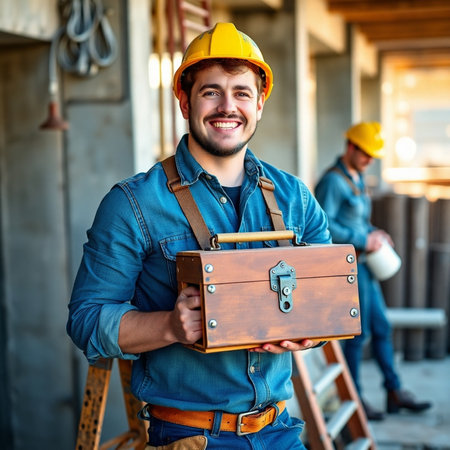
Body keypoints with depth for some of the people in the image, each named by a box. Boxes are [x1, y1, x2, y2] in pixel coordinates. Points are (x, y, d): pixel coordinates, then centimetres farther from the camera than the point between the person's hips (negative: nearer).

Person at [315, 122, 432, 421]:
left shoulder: (358, 178, 16)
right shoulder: (333, 180, -14)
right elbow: (323, 224, -23)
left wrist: (375, 233, 6)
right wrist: (363, 240, -19)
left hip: (364, 264, 9)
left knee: (382, 328, 13)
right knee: (359, 333, -2)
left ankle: (395, 393, 23)